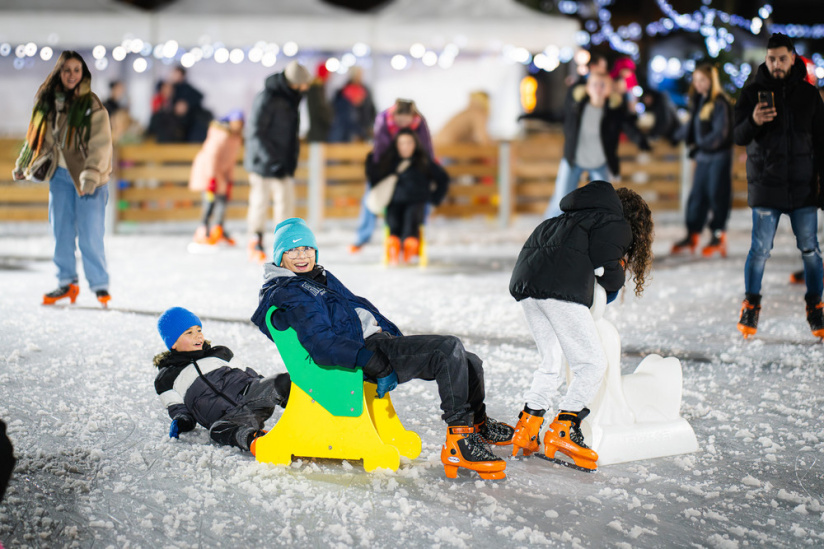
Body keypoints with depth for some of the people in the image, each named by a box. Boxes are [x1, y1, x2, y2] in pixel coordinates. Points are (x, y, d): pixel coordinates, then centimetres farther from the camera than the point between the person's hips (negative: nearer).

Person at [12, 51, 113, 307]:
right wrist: (22, 165, 25)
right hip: (59, 174, 5)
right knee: (61, 232, 8)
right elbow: (37, 137, 19)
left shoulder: (92, 106, -10)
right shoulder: (48, 101, 5)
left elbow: (101, 144, -15)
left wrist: (91, 175, -24)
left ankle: (100, 285, 7)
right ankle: (67, 283, 20)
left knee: (89, 236, -6)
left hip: (87, 178, -5)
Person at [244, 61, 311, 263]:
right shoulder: (267, 98, -21)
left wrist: (292, 158, 11)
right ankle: (256, 245, 17)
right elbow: (255, 132, -20)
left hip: (284, 162, 7)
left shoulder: (291, 97, 5)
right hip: (264, 163, -7)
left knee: (286, 202, 2)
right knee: (260, 202, 3)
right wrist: (273, 161, -22)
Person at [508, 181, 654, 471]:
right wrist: (615, 284, 16)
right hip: (559, 288, -9)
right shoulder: (616, 226, 6)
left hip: (525, 280, 9)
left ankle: (526, 428, 16)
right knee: (593, 363, 0)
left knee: (552, 360, 19)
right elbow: (607, 267, -4)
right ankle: (564, 429, -8)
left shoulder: (582, 216, 30)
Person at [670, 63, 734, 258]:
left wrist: (701, 146, -21)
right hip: (703, 157, 8)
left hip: (718, 156, -8)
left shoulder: (720, 102, -12)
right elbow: (693, 125, 18)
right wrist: (693, 145, 3)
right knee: (697, 194, 8)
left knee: (717, 194, -2)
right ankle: (692, 236, 14)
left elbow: (720, 132, -18)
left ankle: (718, 236, 7)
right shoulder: (698, 100, 12)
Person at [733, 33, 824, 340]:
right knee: (760, 250, -1)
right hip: (765, 186, -1)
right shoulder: (752, 93, 3)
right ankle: (751, 307, 15)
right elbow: (738, 137, -2)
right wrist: (753, 122, -24)